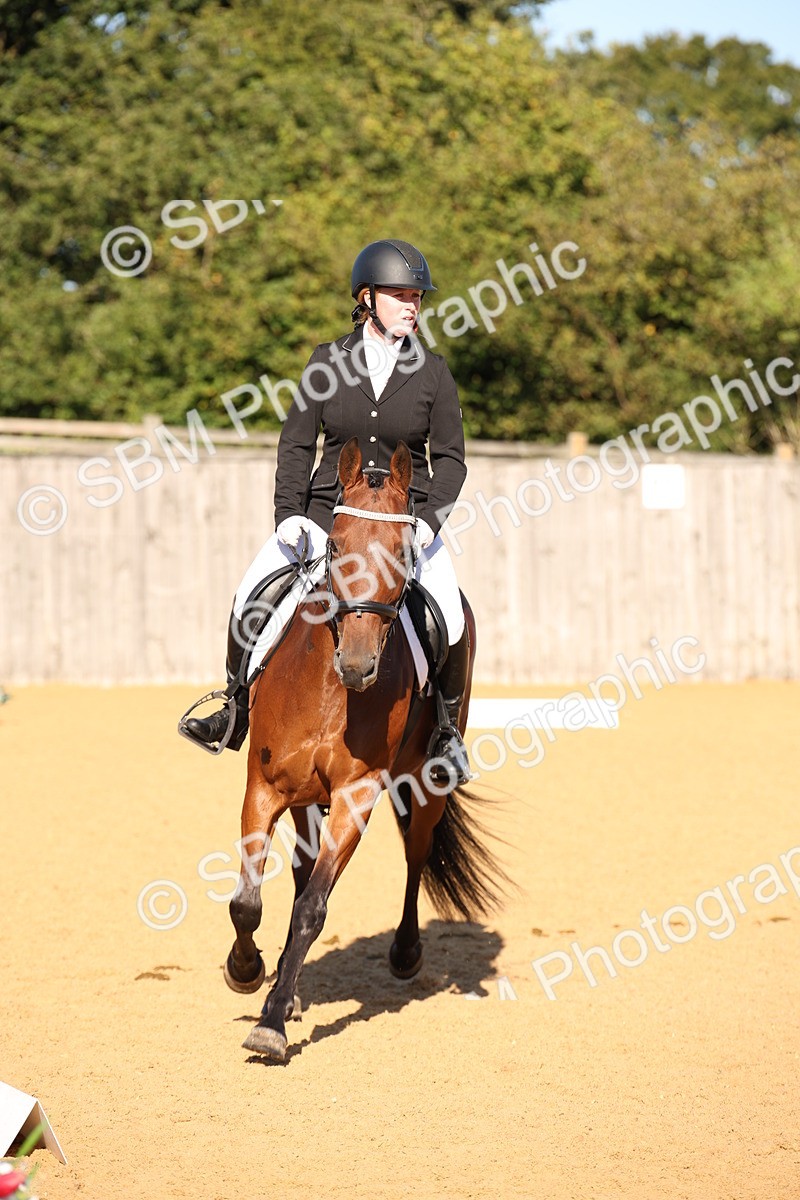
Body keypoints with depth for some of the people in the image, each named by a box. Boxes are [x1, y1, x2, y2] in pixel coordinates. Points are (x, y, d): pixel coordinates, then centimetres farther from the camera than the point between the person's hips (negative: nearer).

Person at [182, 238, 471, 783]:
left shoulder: (433, 372, 0)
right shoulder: (329, 362, 2)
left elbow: (450, 458, 1)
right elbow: (297, 445, 4)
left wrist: (429, 520, -15)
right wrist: (289, 514, -8)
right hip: (327, 511, 1)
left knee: (451, 621, -21)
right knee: (252, 598, -15)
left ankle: (447, 728, 2)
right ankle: (240, 707, 9)